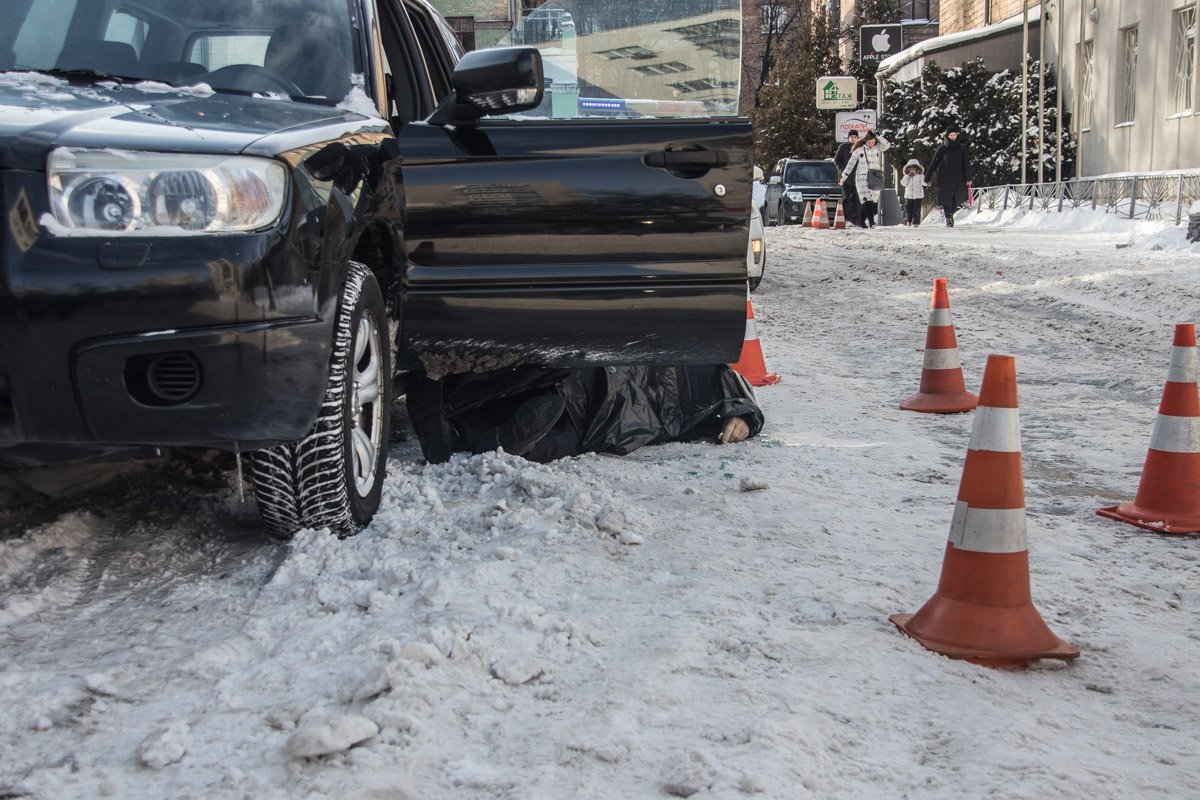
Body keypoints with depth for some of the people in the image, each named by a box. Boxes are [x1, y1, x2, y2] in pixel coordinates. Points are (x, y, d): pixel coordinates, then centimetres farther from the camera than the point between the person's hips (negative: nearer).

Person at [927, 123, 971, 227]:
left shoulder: (961, 148, 6)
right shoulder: (942, 148, 1)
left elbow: (966, 164, 5)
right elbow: (934, 163, 3)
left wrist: (968, 178, -3)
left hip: (958, 178, 1)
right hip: (945, 179, -1)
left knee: (957, 199, 1)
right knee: (946, 199, -2)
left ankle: (951, 213, 29)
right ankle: (948, 219, 11)